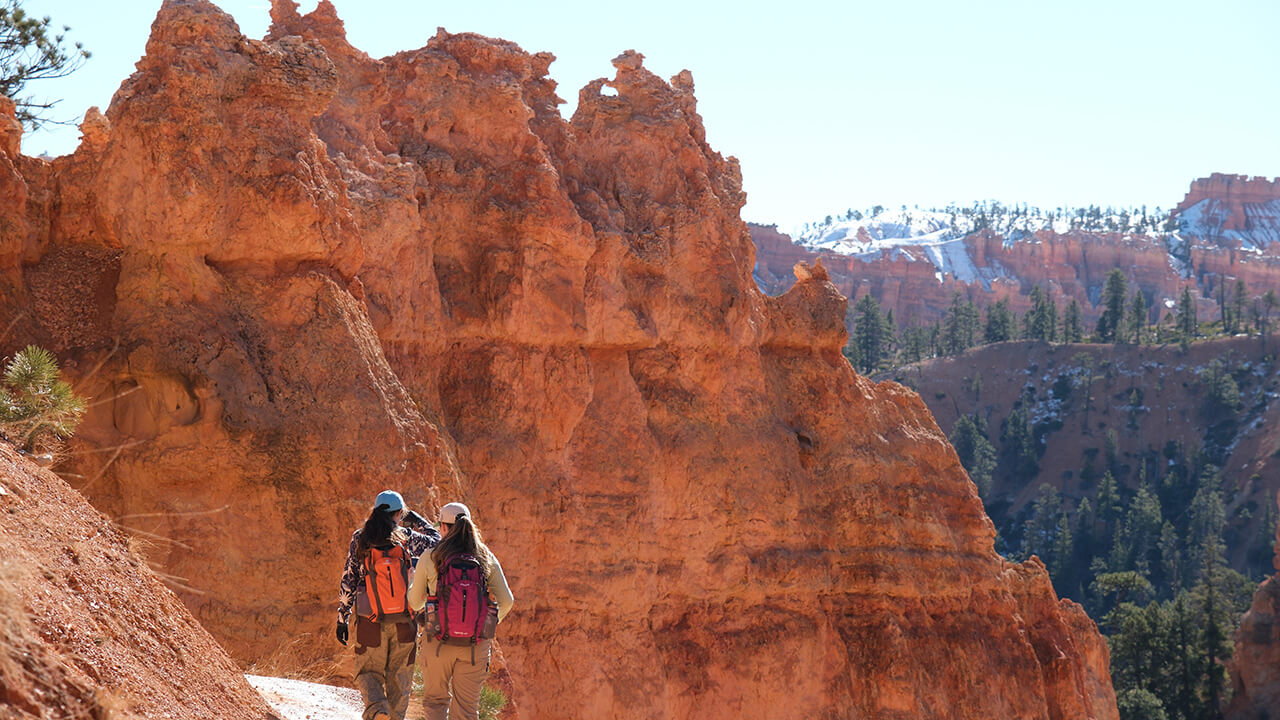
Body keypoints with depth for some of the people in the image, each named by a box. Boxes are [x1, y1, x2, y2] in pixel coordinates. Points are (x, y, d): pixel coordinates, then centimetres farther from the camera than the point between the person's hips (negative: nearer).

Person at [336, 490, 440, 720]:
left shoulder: (360, 538, 1)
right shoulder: (406, 538, 0)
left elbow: (348, 580, 1)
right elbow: (436, 543, 18)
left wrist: (342, 618, 7)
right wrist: (418, 520, 32)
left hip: (371, 623, 0)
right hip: (404, 622, 0)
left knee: (368, 673, 11)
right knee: (399, 679, 12)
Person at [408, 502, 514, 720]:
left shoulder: (430, 559, -3)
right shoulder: (487, 559, 1)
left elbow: (415, 603, 8)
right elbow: (506, 601, 1)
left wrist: (412, 580, 28)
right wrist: (490, 624, 20)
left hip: (439, 642, -1)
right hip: (475, 645, 1)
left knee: (435, 701, 16)